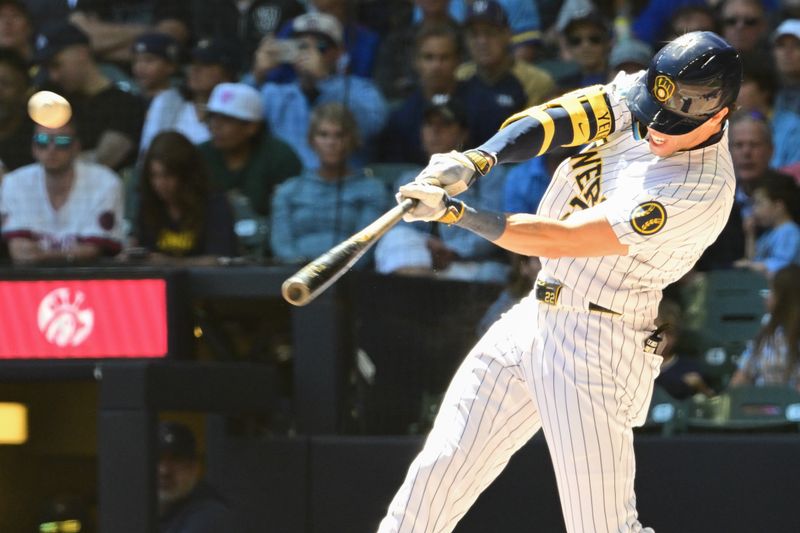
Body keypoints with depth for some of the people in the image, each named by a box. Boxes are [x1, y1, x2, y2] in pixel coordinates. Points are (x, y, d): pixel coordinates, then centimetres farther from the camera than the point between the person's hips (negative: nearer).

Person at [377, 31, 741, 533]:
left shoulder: (703, 192, -23)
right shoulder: (636, 95, 0)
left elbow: (560, 240, -26)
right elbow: (547, 122, -9)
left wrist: (454, 211, -29)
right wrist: (476, 161, -28)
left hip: (596, 345, -7)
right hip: (532, 319, 8)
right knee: (437, 473, 5)